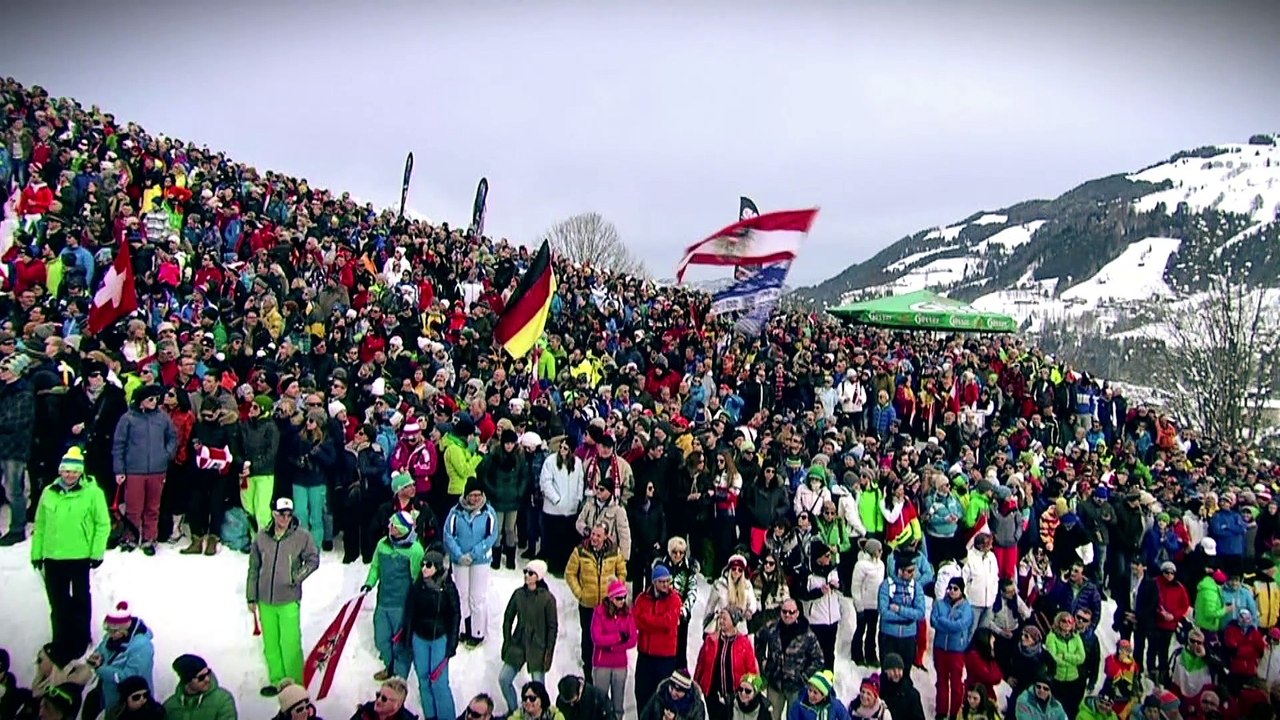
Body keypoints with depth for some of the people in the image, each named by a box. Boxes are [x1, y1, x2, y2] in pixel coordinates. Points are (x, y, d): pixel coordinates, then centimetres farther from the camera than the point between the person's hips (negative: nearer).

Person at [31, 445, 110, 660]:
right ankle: (61, 640, 27)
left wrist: (97, 552, -11)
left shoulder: (93, 493, -10)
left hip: (80, 557, -4)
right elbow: (40, 525, 9)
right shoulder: (49, 493, 3)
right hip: (53, 558, 4)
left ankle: (80, 641, 23)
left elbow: (103, 524, -8)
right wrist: (36, 553, 9)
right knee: (57, 602, 14)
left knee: (80, 600, 11)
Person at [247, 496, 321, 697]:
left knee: (290, 644, -7)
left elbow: (313, 560, 5)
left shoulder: (302, 537, -7)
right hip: (266, 601, 4)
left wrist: (298, 576, -9)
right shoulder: (262, 538, 1)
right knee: (270, 644, 12)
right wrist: (251, 598, 12)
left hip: (289, 600, -3)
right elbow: (253, 569, 9)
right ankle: (277, 681, 26)